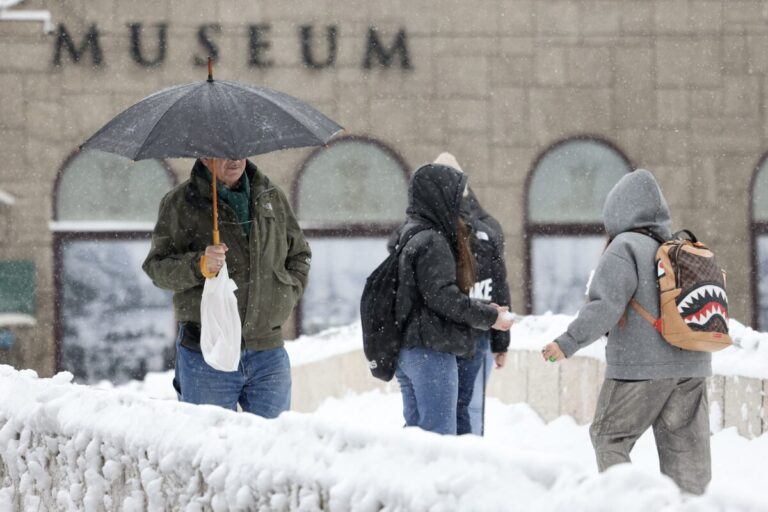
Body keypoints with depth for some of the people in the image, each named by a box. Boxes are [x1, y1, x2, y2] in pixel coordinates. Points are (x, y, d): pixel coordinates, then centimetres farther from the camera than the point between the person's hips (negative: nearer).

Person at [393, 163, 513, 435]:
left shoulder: (409, 236, 16)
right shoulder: (432, 241, -14)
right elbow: (442, 297, -20)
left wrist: (482, 309, 11)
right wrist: (488, 316, -11)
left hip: (407, 350, 10)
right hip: (432, 351, -10)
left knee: (416, 429, 13)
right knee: (440, 434, -9)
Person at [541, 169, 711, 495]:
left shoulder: (625, 248, -10)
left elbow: (605, 307, -18)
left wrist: (568, 343, -16)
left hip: (641, 368, -6)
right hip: (691, 368, 6)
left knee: (610, 438, 7)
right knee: (684, 450, 8)